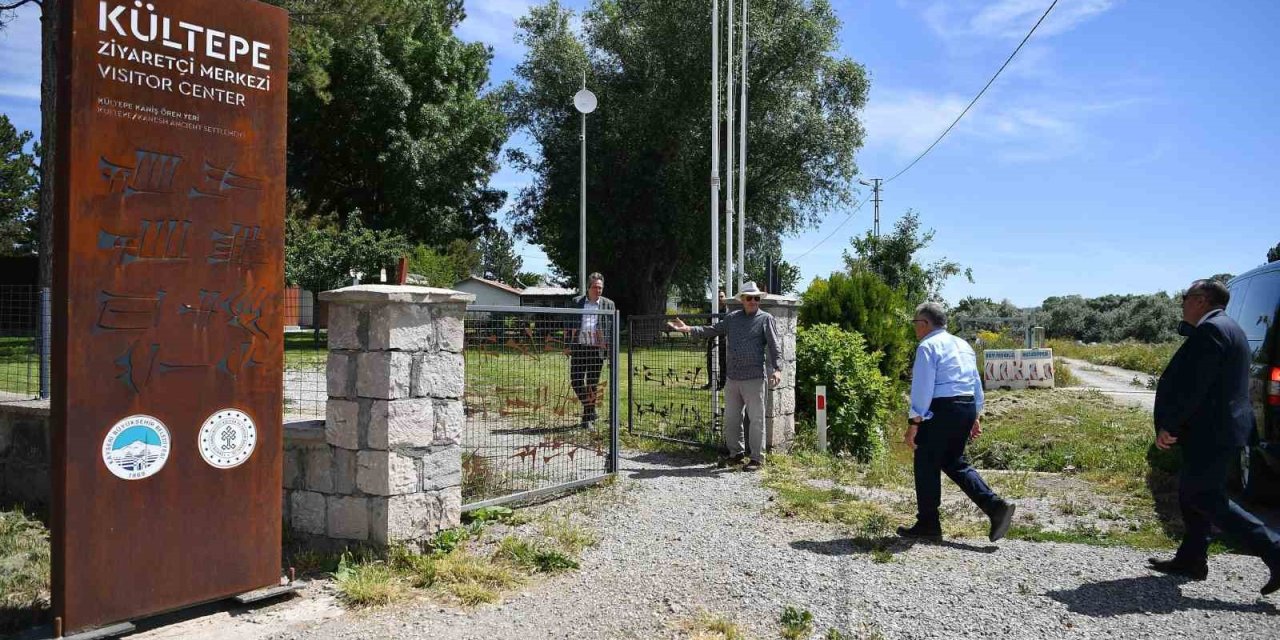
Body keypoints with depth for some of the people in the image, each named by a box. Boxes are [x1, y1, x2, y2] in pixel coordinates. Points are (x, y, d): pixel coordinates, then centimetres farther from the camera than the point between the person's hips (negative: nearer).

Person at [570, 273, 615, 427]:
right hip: (578, 347, 1)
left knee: (592, 383, 4)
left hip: (597, 349, -1)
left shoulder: (608, 304, 6)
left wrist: (607, 347, -7)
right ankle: (590, 411, 21)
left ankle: (588, 416, 17)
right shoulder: (576, 302, 9)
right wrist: (569, 345, 2)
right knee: (575, 381, 1)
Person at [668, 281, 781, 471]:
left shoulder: (766, 319, -1)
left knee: (756, 419, -1)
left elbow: (774, 347, -6)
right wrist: (688, 329, 7)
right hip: (732, 377, 5)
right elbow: (712, 330, 16)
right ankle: (735, 453, 25)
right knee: (731, 418, 12)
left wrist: (777, 369, -19)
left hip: (754, 379, -5)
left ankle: (757, 458, 9)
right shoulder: (732, 318, 13)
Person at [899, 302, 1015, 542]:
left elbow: (922, 387, -16)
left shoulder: (928, 347, -9)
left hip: (940, 410, -8)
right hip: (967, 408, 8)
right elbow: (976, 382, 19)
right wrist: (975, 417, 22)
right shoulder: (963, 345, 17)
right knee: (954, 462, 17)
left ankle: (927, 524, 10)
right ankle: (996, 506, 2)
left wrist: (913, 423, -15)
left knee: (927, 466, 4)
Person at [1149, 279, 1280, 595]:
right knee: (1193, 493, 15)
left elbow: (1192, 386, -23)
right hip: (1221, 429, 11)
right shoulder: (1229, 329, 16)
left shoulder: (1210, 330, -18)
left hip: (1212, 434, -11)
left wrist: (1167, 425, -16)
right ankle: (1191, 559, 22)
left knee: (1204, 498, -4)